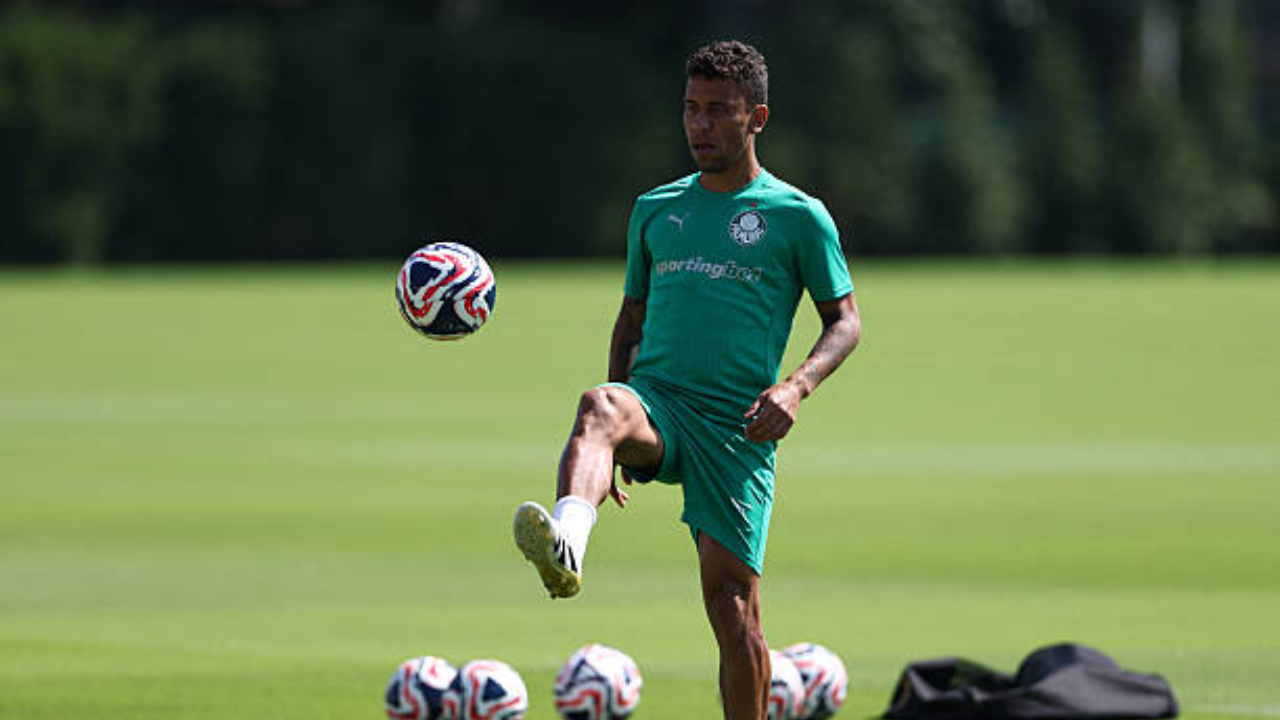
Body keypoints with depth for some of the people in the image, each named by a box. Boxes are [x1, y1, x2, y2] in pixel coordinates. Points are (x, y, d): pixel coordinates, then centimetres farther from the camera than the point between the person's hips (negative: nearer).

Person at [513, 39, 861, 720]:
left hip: (739, 427, -2)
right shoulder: (656, 210, 18)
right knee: (598, 408, -35)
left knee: (731, 600, -7)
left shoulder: (798, 217, 7)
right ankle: (565, 547, -64)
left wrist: (796, 386, -11)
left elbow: (844, 321, 8)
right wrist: (617, 435, 15)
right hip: (657, 401, 2)